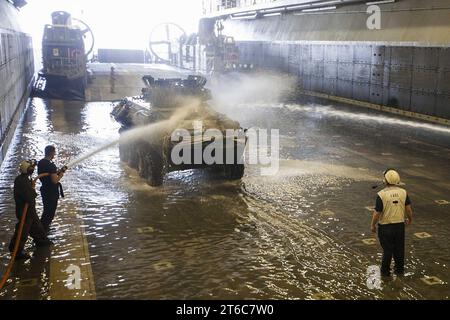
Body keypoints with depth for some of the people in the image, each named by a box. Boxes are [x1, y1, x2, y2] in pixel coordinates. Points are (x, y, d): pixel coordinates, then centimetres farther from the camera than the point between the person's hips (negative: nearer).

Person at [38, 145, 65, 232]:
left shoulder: (40, 163, 3)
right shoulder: (51, 165, -24)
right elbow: (55, 180, -27)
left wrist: (56, 172, 9)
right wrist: (61, 174, -10)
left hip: (44, 190, 9)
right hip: (51, 192, -9)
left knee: (46, 210, 23)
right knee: (50, 211, 6)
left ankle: (42, 227, 35)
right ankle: (44, 228, 13)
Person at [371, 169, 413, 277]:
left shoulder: (382, 194, -19)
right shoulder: (403, 192, -6)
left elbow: (377, 213, -16)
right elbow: (408, 208, 2)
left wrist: (373, 225, -1)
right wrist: (410, 219, 21)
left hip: (385, 227, -3)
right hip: (400, 225, 3)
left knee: (387, 250, 9)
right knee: (399, 249, 17)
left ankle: (385, 271, 21)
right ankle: (400, 270, 30)